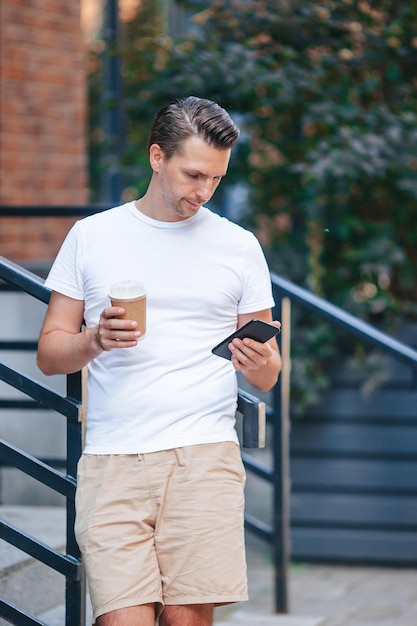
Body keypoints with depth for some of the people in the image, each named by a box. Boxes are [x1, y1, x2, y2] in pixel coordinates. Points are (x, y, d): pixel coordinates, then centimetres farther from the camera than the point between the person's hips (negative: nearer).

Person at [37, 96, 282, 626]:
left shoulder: (239, 245, 13)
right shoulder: (91, 236, 12)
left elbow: (266, 377, 15)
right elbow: (49, 354, 12)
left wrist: (260, 365, -9)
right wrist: (95, 340, -8)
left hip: (203, 460, 0)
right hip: (112, 461, 0)